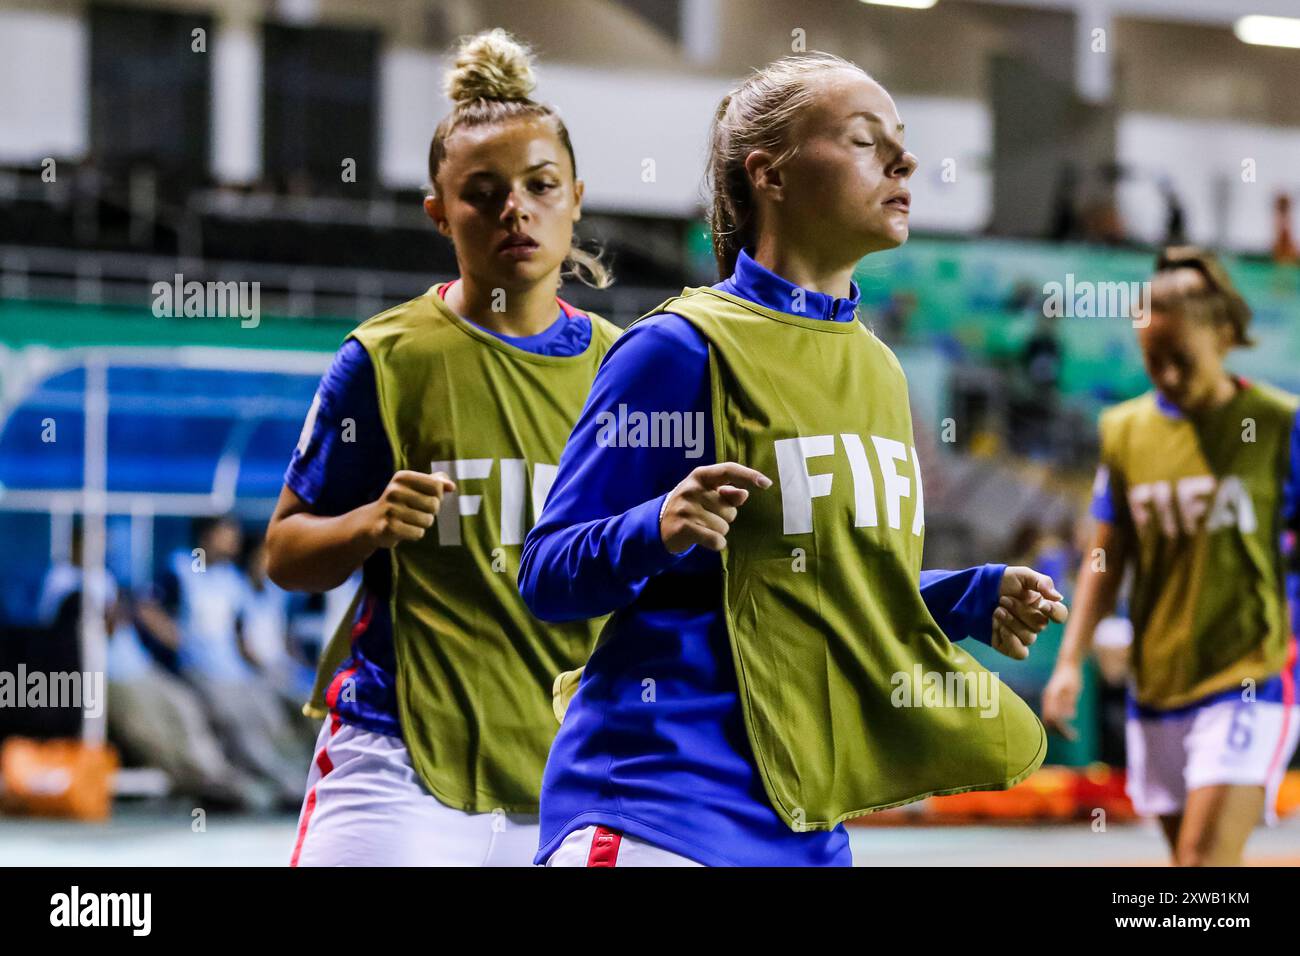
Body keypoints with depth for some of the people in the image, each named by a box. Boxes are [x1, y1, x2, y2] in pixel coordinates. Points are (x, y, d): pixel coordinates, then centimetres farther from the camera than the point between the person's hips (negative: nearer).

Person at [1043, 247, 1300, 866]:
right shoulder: (1125, 431, 7)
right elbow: (1107, 558, 13)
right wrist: (1071, 660, 4)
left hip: (1249, 683, -4)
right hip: (1156, 688, 5)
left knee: (1203, 864, -16)